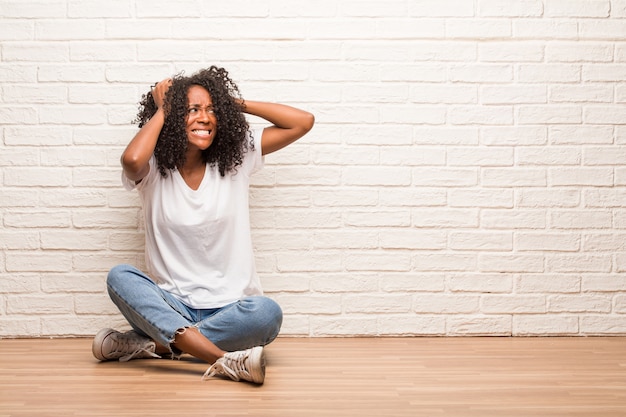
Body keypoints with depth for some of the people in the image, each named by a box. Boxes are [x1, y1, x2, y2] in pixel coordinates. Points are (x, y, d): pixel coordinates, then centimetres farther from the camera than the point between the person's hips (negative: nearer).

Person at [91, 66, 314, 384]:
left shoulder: (236, 159, 4)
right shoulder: (153, 170, 0)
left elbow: (304, 122, 1)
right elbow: (132, 160, -27)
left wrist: (237, 103, 0)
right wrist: (160, 111, -9)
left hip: (229, 308, 0)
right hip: (171, 305, 0)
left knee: (268, 312, -32)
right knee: (119, 277, -29)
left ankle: (151, 344, -23)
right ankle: (224, 360, -40)